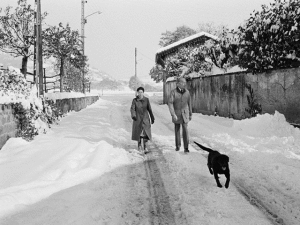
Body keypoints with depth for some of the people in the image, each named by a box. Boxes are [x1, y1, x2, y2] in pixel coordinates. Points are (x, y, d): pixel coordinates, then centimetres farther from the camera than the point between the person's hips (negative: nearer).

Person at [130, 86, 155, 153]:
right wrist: (133, 115, -31)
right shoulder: (135, 100, -4)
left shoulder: (146, 99, -3)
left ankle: (145, 146, -8)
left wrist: (152, 118, 10)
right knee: (138, 132, 10)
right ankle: (139, 145, 30)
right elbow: (132, 109, -11)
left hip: (145, 118, 0)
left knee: (145, 132, -13)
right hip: (138, 118, 0)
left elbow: (149, 109, 5)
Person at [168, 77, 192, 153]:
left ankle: (186, 147, -6)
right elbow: (170, 103, -18)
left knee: (185, 129, -9)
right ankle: (178, 145, 28)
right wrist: (173, 114, -26)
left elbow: (189, 103, 6)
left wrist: (190, 114, 9)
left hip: (185, 113, 1)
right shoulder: (173, 92, -12)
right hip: (176, 113, -1)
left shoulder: (187, 92, -2)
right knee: (177, 129, 11)